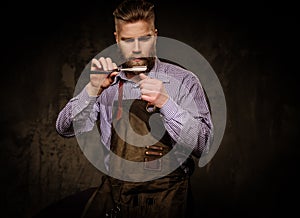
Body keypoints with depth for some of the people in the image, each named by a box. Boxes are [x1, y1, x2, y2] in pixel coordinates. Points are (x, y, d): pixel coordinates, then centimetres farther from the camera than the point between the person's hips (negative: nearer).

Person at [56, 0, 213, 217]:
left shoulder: (184, 81, -2)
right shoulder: (108, 81, 8)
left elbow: (201, 146, -8)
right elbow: (66, 129, 2)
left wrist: (165, 103, -20)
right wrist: (93, 89, -13)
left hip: (164, 194, -2)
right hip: (113, 189, 2)